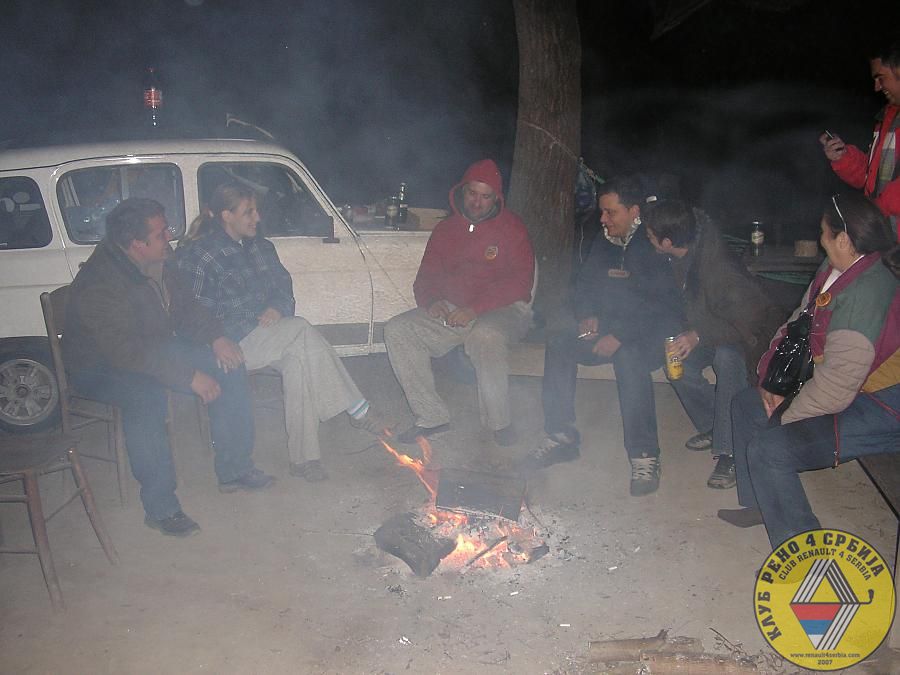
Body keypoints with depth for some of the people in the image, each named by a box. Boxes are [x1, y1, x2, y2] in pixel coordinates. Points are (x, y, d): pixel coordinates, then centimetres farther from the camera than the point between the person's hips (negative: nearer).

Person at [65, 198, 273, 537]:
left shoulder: (155, 264, -3)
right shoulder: (98, 284, -29)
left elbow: (182, 305, 10)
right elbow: (126, 352, -34)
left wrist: (216, 337, -8)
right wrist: (190, 376, -35)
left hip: (156, 348, 8)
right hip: (102, 368, -8)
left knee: (229, 366, -5)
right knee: (146, 399, -39)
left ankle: (234, 468, 5)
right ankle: (160, 506, -25)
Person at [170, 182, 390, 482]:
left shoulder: (259, 246, 14)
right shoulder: (197, 254, -8)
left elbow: (283, 285, 18)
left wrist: (278, 307, -7)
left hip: (262, 333, 6)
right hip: (229, 342, -6)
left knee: (298, 358, -27)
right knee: (302, 330, -26)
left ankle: (304, 458, -27)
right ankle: (357, 409, -19)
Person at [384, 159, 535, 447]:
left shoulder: (511, 228, -2)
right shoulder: (446, 229, 14)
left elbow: (520, 282, -12)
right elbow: (426, 276, 14)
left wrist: (474, 309, -23)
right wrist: (431, 301, -11)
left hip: (501, 311, -5)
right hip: (451, 312, 6)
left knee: (485, 335, -40)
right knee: (397, 330, -15)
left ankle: (499, 423, -20)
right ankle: (432, 416, -12)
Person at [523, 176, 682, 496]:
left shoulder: (654, 245, -12)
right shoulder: (604, 243, 10)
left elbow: (666, 306, -19)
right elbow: (583, 284, 21)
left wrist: (621, 335, -25)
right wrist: (587, 316, 0)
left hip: (652, 335, -6)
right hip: (609, 327, 7)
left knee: (628, 356, -38)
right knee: (559, 342, -18)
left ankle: (645, 456, -28)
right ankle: (561, 436, -11)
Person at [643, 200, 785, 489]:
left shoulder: (720, 272, -35)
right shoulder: (680, 257, -11)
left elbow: (746, 321, -30)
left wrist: (699, 335, -37)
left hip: (749, 335, -7)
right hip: (710, 330, 8)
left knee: (727, 358, -37)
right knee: (678, 363, -18)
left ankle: (729, 452, -31)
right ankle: (712, 427, 4)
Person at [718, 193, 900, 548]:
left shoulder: (864, 292, -30)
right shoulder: (835, 270, 1)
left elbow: (836, 387, -31)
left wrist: (784, 413, -15)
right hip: (855, 393, 11)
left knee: (769, 448, -24)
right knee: (746, 405, 15)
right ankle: (758, 504, 29)